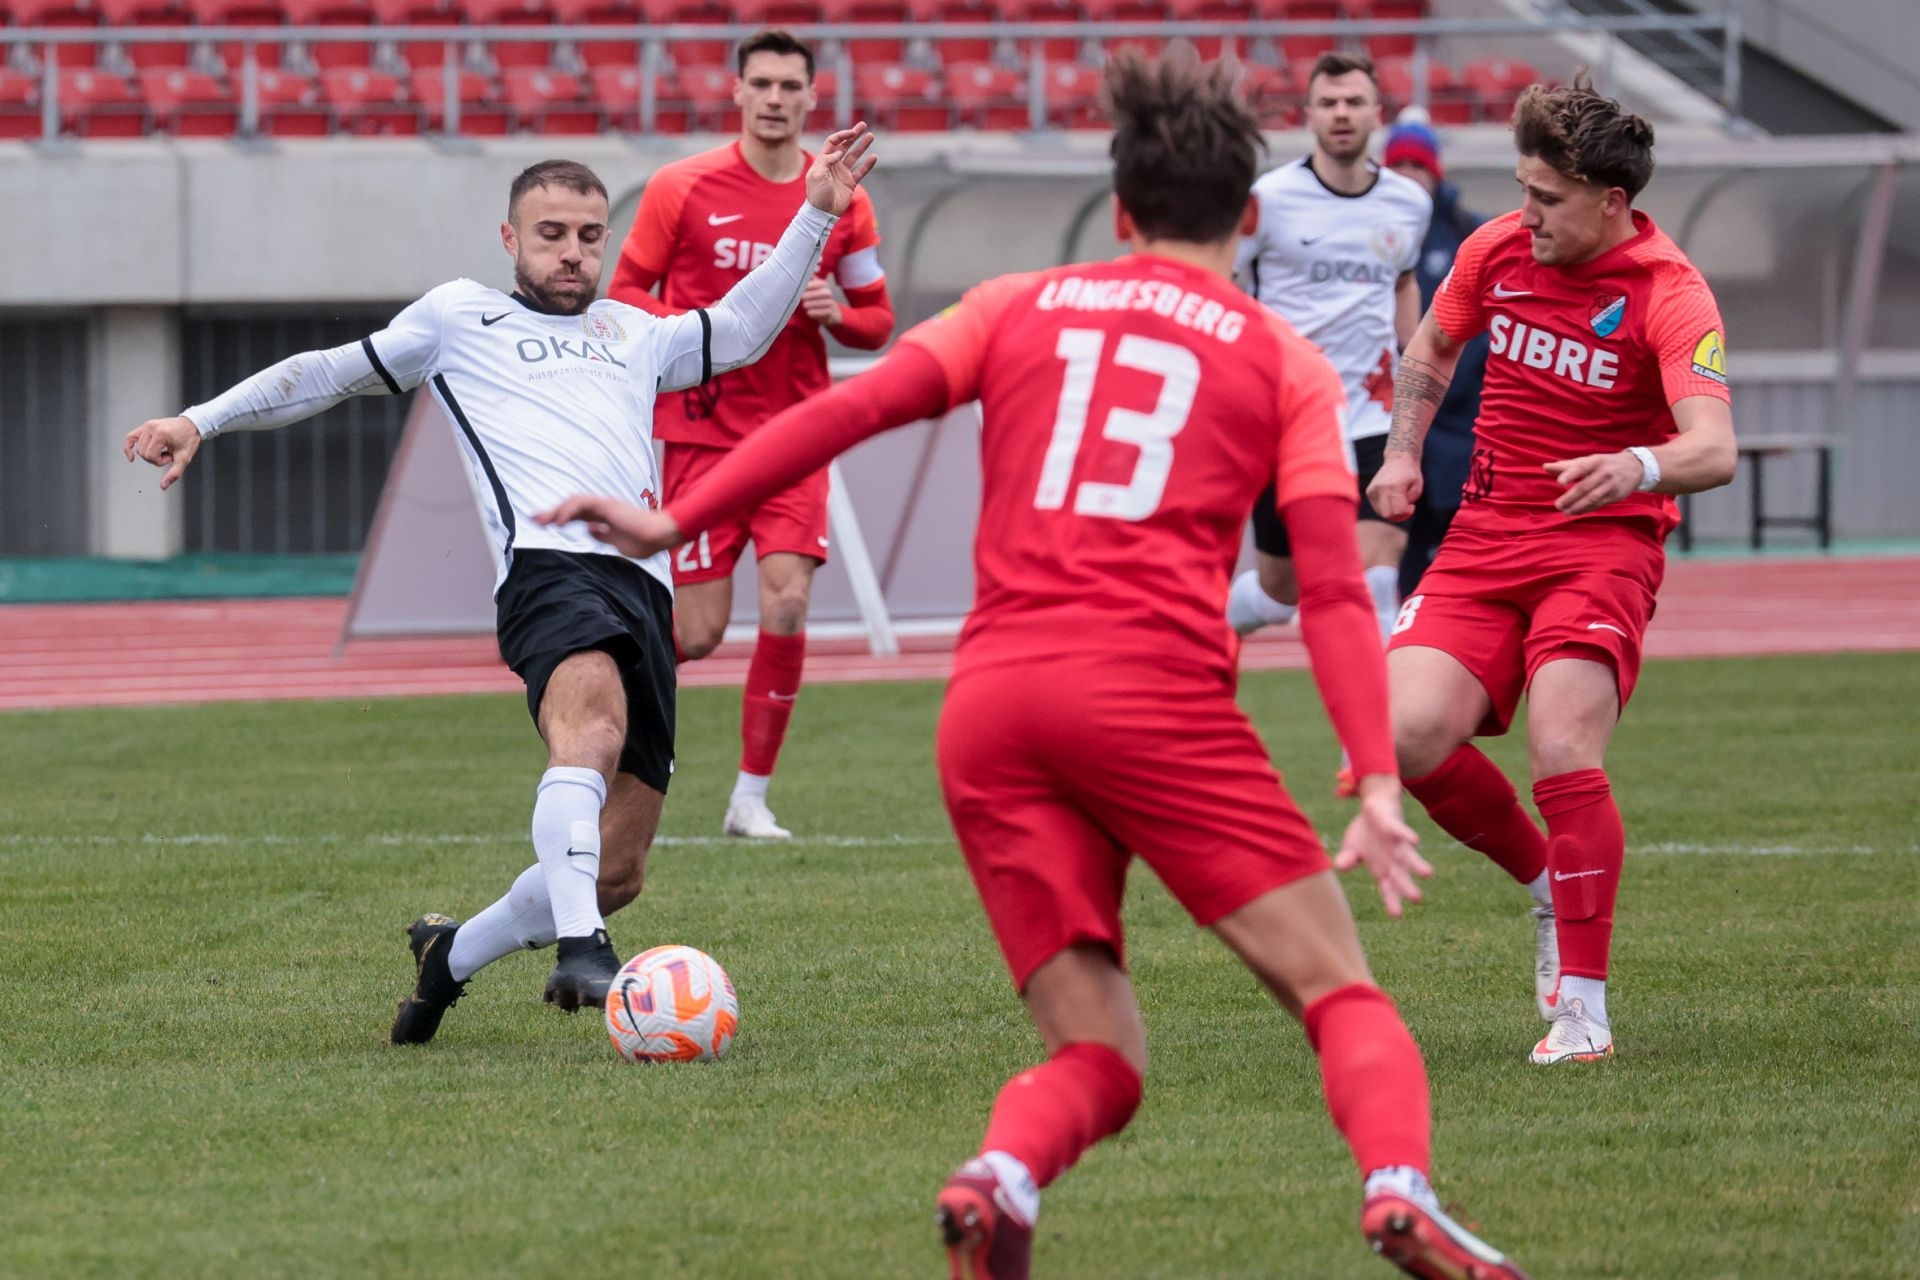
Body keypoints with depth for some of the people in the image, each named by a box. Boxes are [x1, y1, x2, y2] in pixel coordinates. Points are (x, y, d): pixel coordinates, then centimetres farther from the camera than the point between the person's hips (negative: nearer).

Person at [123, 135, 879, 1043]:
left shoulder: (632, 335, 34)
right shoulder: (462, 317, 22)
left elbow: (740, 330, 46)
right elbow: (330, 375, 26)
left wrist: (817, 216, 40)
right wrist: (203, 421, 18)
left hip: (644, 585, 5)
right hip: (548, 562, -5)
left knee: (615, 873, 0)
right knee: (592, 725, -39)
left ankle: (452, 953, 25)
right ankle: (579, 952, -53)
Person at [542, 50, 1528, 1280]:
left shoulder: (1021, 308, 20)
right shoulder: (1285, 361, 14)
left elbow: (851, 407, 8)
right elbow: (1333, 586, 3)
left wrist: (677, 521, 12)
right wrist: (1378, 785, -3)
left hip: (990, 703, 3)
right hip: (1156, 689, -3)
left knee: (1101, 1057, 8)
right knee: (1340, 991, 3)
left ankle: (997, 1178, -26)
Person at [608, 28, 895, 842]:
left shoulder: (840, 202, 4)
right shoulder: (682, 188, -3)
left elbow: (877, 322, 12)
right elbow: (625, 293, 3)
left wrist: (835, 314, -11)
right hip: (701, 430, -2)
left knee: (787, 603, -13)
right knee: (699, 632, -6)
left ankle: (752, 797, 0)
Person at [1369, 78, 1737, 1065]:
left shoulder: (1668, 295, -15)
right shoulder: (1496, 251, 2)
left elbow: (1714, 448, -28)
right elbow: (1433, 345, 24)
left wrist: (1638, 468, -49)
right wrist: (1403, 450, 11)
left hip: (1603, 545, -5)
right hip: (1485, 538, 5)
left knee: (1562, 752, -24)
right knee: (1410, 737, -14)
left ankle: (1583, 1009, -12)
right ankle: (1554, 886, 14)